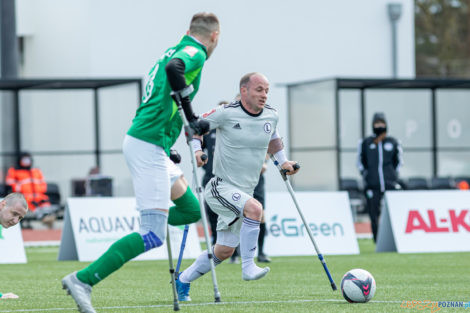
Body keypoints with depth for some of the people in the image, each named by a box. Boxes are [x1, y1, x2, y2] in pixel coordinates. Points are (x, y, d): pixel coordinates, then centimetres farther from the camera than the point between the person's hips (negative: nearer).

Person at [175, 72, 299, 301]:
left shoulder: (271, 116, 4)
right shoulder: (226, 113, -14)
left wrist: (283, 162, 15)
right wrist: (197, 149, -19)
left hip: (244, 192, 7)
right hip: (221, 187, -7)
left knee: (225, 251, 10)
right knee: (255, 208, -34)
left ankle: (183, 281, 28)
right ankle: (248, 267, -24)